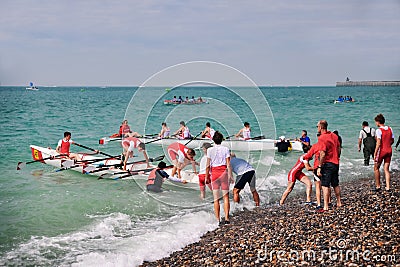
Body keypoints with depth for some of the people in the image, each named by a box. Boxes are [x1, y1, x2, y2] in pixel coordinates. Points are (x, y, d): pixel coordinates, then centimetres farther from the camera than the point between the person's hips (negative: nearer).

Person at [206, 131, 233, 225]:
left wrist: (207, 177, 5)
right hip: (224, 173, 0)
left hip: (214, 173, 0)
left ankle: (218, 220, 4)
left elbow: (208, 165, -3)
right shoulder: (226, 149, -1)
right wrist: (230, 176, 0)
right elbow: (228, 164, -4)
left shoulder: (210, 150, -2)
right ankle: (226, 218, -1)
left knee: (216, 199, 5)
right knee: (226, 196, 6)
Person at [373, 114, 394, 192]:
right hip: (389, 150, 6)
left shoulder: (379, 130, -15)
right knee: (386, 169, 10)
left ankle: (378, 186, 13)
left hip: (381, 151, -6)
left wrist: (375, 154, -16)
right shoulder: (390, 129, 5)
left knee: (376, 168, 10)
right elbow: (392, 141, 12)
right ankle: (388, 187, 5)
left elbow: (378, 144, -19)